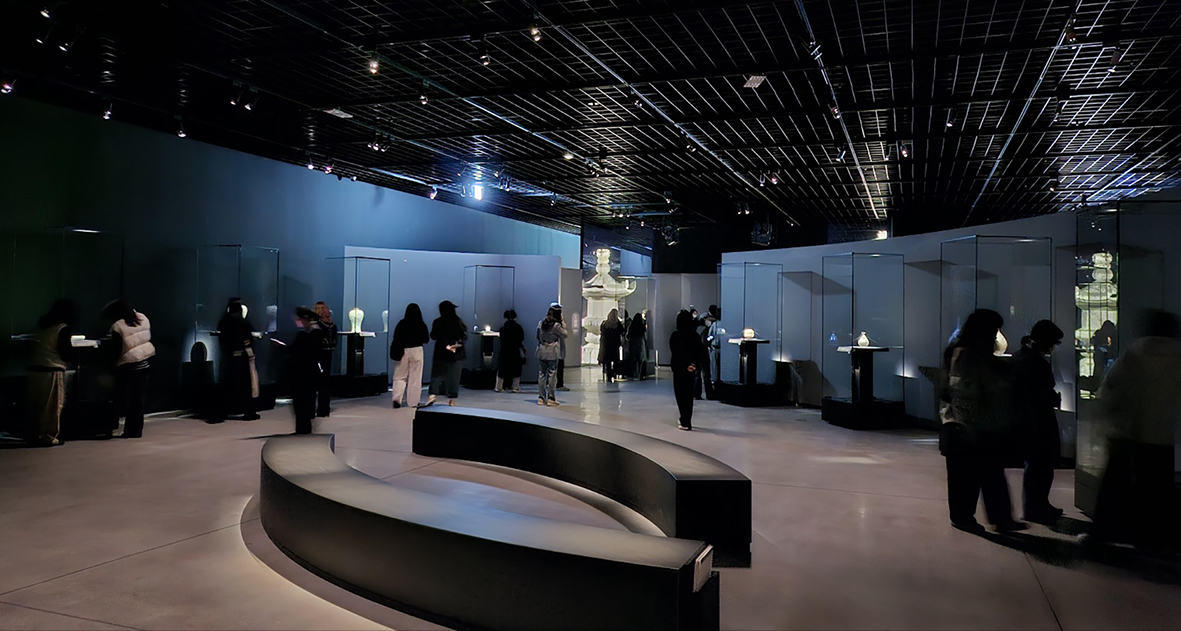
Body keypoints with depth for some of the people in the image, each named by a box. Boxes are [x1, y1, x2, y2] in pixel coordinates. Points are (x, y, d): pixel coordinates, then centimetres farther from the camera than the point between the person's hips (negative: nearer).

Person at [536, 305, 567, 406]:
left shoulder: (541, 323, 5)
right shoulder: (556, 325, -12)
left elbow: (538, 336, 12)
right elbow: (564, 334, -2)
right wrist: (563, 323, 1)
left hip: (542, 352, 5)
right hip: (552, 353, -5)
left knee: (542, 373, 10)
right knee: (552, 374, 1)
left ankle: (541, 397, 11)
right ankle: (550, 398, 2)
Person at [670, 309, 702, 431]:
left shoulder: (676, 335, -11)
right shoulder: (696, 336, 3)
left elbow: (675, 352, -12)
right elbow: (699, 353, 2)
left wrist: (687, 365, -9)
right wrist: (694, 364, -6)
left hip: (680, 368, -5)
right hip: (692, 369, 5)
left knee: (681, 394, 1)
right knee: (689, 394, 14)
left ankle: (686, 423, -1)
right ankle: (686, 420, 22)